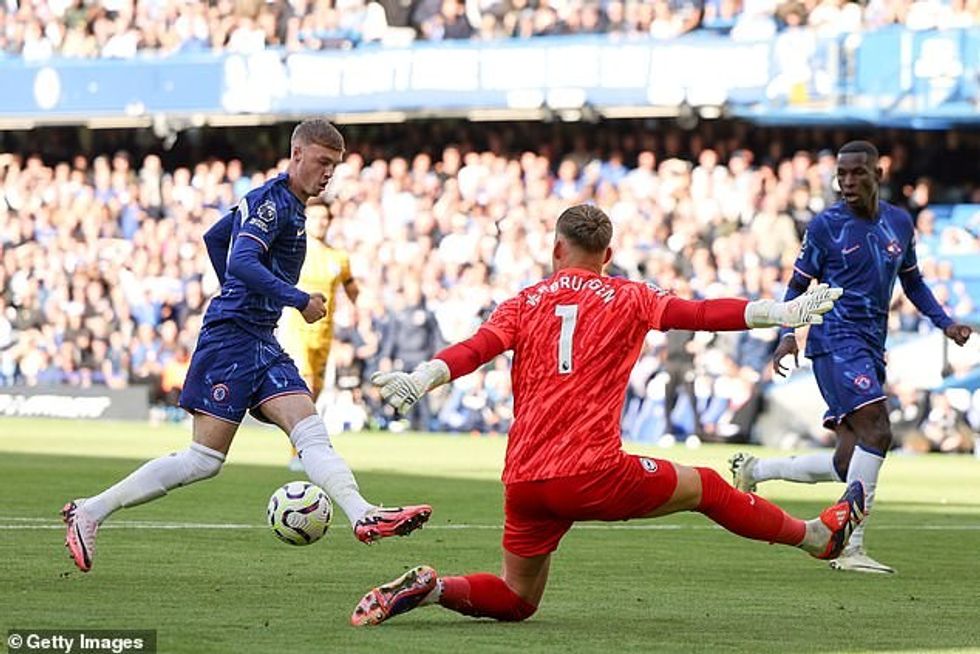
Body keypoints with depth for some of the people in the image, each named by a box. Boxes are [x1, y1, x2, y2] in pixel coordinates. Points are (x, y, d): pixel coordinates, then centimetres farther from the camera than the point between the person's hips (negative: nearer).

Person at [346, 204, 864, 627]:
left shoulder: (525, 303, 11)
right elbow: (700, 314, -3)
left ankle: (426, 588, -6)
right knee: (705, 487, 17)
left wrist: (421, 379, -18)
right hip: (593, 475, -3)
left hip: (523, 483, 3)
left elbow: (475, 349, -5)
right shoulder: (627, 299, 5)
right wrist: (779, 313, -1)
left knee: (515, 600, 19)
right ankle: (817, 536, 29)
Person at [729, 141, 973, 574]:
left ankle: (754, 469, 22)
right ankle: (852, 548, -23)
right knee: (876, 430, -25)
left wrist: (944, 322, 12)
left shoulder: (900, 224, 12)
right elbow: (798, 285, 3)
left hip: (872, 349, 7)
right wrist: (788, 333, -11)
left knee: (846, 465, 2)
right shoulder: (826, 226, -3)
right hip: (837, 340, -7)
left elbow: (912, 282, 25)